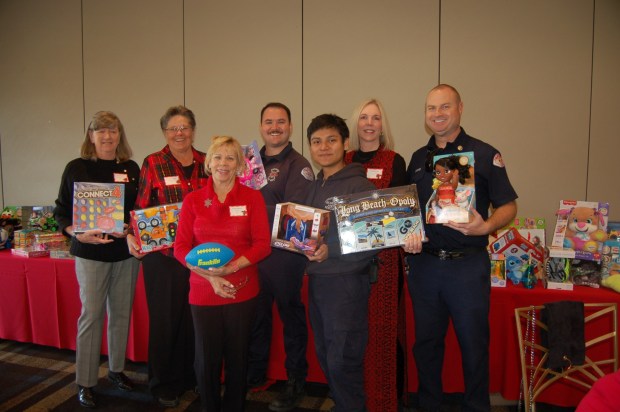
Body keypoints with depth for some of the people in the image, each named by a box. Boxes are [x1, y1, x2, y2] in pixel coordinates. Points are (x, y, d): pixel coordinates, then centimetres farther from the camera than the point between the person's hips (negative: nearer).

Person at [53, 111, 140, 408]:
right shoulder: (76, 168, -1)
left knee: (121, 313, 11)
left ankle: (117, 370, 29)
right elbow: (61, 212, 1)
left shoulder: (131, 168, 6)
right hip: (91, 253, -3)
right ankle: (85, 382, 16)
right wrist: (80, 235, -16)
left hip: (126, 252, 3)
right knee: (91, 315, 1)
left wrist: (130, 228, -11)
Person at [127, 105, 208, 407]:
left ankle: (187, 377, 32)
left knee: (193, 316, 12)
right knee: (164, 317, 6)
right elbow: (141, 208, -2)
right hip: (162, 253, -3)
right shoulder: (153, 163, -2)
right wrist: (132, 235, -17)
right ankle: (163, 385, 25)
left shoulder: (206, 163, 7)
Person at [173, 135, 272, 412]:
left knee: (237, 357, 11)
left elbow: (263, 244, -4)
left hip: (243, 290, 0)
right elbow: (181, 246, 0)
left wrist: (231, 267, -18)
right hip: (203, 291, 1)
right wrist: (211, 276, -13)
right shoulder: (193, 200, 3)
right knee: (206, 358, 7)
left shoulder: (253, 197, 0)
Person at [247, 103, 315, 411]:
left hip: (285, 251, -5)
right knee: (256, 314, 16)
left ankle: (296, 382, 23)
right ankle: (255, 375, 34)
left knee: (291, 316, 8)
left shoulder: (298, 165, -6)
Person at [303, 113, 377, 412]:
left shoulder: (359, 185, -10)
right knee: (324, 356, 18)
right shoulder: (314, 186, 12)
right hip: (316, 280, 8)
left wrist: (331, 250, -22)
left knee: (342, 361, -1)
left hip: (346, 283, -7)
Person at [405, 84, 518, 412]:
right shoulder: (418, 159, 10)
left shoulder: (484, 154, -2)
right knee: (426, 342, 15)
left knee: (473, 343, 8)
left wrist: (485, 226, -22)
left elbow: (509, 206, -2)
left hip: (468, 265, -4)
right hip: (423, 263, 4)